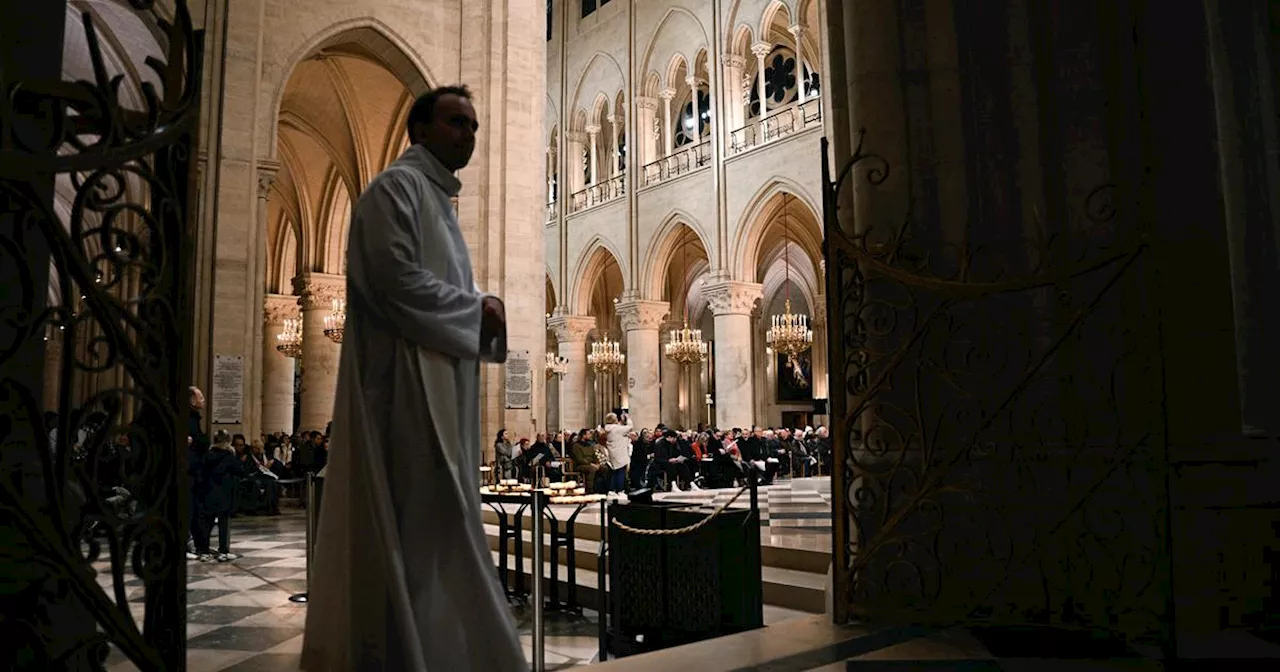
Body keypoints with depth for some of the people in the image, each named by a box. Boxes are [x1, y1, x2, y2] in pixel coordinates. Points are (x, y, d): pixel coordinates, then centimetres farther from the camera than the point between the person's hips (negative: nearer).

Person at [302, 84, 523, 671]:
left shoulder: (437, 196, 23)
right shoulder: (396, 186, -7)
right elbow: (395, 279, -20)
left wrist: (483, 312, 5)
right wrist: (477, 310, -12)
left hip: (435, 380, 10)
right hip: (406, 378, -10)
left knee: (429, 514, 12)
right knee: (430, 515, -8)